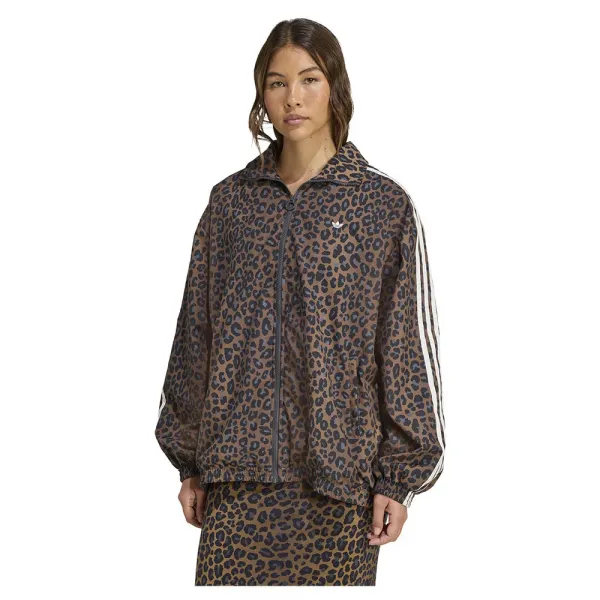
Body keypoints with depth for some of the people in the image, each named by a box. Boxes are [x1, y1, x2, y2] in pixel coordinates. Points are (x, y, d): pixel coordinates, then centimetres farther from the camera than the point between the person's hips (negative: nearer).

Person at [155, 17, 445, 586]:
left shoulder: (384, 204, 0)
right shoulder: (231, 200, 8)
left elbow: (408, 346, 0)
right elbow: (195, 333, 12)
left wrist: (399, 478, -3)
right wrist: (190, 460, 11)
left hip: (339, 473, -2)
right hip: (239, 475, 2)